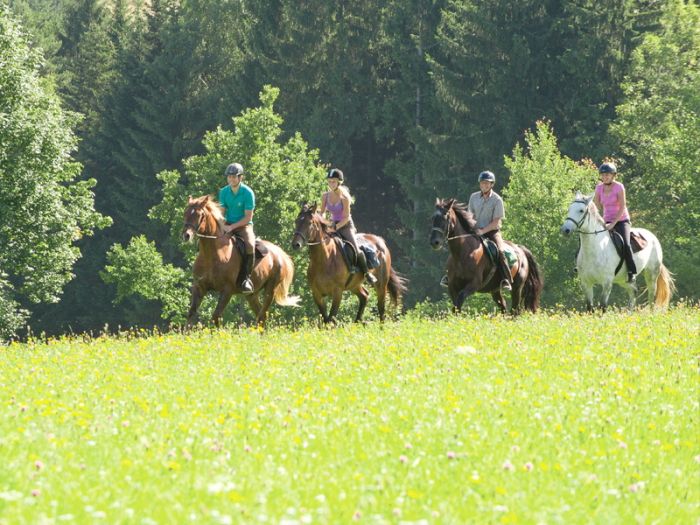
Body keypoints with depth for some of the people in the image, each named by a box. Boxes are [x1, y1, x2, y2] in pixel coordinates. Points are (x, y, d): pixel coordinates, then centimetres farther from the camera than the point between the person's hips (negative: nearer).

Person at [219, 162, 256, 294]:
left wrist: (232, 227, -21)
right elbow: (221, 212, 6)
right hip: (227, 225, 5)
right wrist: (223, 225, -14)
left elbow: (248, 217, -13)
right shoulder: (224, 192, 2)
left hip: (244, 225, -5)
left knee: (249, 245, -33)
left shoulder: (248, 193, -12)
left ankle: (246, 278, -25)